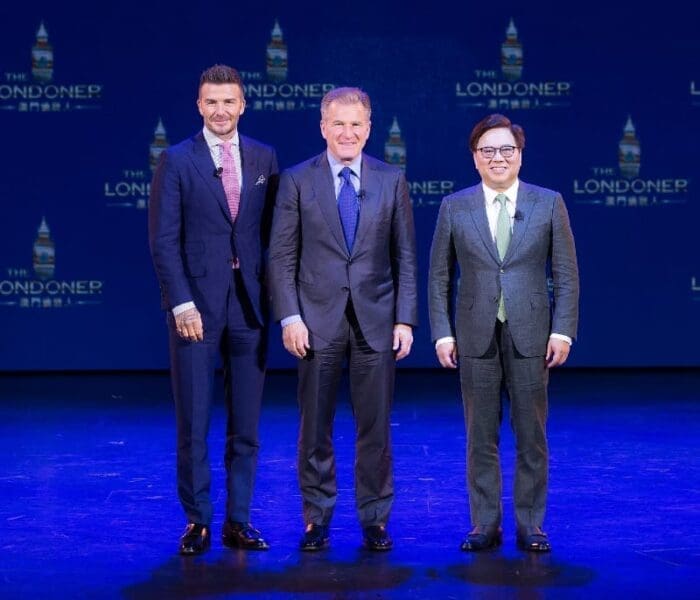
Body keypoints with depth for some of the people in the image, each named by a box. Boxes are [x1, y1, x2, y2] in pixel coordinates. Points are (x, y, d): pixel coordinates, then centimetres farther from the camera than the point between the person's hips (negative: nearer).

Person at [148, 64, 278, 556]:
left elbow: (272, 232, 10)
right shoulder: (176, 161, 0)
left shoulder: (265, 159, 8)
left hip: (250, 306, 3)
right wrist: (181, 304, -12)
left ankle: (238, 520, 17)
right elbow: (164, 241, -4)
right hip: (197, 305, -3)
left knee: (246, 424, 7)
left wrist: (271, 295, 2)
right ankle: (197, 521, 13)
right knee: (194, 424, 2)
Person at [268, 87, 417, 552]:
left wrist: (405, 319, -1)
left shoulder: (392, 181, 6)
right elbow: (282, 256, 0)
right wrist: (289, 317, -9)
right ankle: (317, 519, 17)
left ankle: (375, 519, 17)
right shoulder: (297, 181, 1)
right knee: (315, 427, 5)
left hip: (376, 320, 1)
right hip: (317, 320, -1)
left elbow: (405, 256, 5)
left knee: (375, 426, 6)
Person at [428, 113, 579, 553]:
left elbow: (567, 274, 3)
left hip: (530, 334, 0)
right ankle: (485, 525, 14)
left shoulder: (549, 203, 4)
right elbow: (439, 277, 6)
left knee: (532, 435, 4)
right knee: (481, 437, 5)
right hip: (476, 335, 1)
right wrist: (442, 333, -1)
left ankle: (531, 525, 14)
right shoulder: (455, 207, 5)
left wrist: (563, 331, -5)